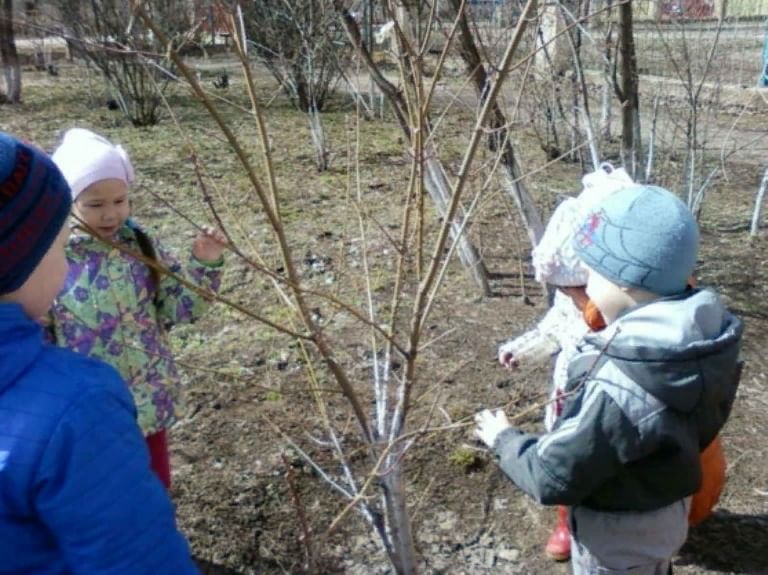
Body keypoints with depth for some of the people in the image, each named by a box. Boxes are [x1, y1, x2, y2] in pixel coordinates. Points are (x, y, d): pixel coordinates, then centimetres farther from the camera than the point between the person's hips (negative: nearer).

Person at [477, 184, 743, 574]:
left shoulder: (614, 389, -40)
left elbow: (552, 478, -29)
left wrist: (504, 439, -11)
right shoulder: (708, 339, -15)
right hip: (668, 511, 7)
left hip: (617, 535, -6)